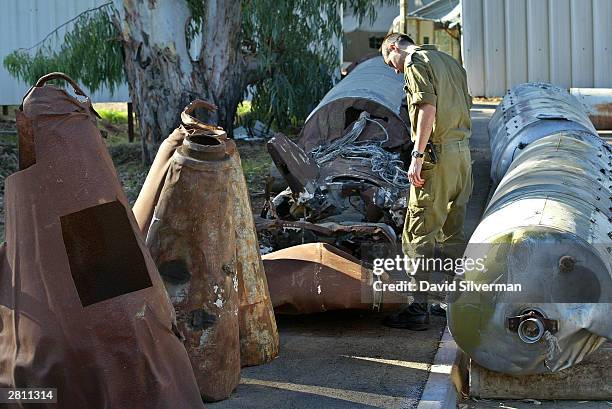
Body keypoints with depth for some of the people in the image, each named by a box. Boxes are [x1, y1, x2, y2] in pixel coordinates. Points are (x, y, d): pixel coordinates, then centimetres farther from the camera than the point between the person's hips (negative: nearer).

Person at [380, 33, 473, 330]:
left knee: (419, 233, -4)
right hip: (463, 151, 9)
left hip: (438, 153, -9)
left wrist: (417, 155, -20)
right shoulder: (449, 61, 22)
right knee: (452, 232, 15)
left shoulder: (416, 62, -5)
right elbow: (465, 105, 19)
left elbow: (428, 107, -18)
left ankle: (418, 308, -5)